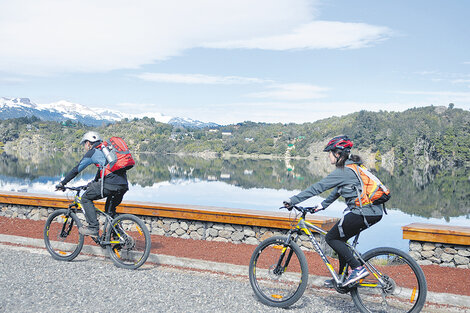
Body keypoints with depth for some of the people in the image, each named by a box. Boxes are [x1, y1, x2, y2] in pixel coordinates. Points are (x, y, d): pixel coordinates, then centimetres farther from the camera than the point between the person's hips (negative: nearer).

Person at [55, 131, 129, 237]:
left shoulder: (92, 152, 8)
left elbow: (76, 170, 12)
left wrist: (62, 183, 22)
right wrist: (93, 183, 54)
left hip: (110, 183, -8)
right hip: (124, 185, 8)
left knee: (86, 198, 11)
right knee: (110, 211, 26)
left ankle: (93, 228, 5)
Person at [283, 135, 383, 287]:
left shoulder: (342, 171, -12)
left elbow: (318, 187, -13)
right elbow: (337, 191, 26)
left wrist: (293, 200, -9)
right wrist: (322, 205, 26)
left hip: (362, 213, -10)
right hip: (374, 212, 10)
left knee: (331, 238, 3)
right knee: (340, 238, 20)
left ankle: (358, 268, -3)